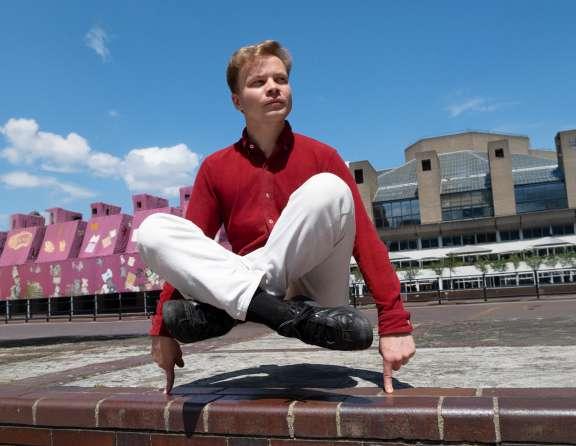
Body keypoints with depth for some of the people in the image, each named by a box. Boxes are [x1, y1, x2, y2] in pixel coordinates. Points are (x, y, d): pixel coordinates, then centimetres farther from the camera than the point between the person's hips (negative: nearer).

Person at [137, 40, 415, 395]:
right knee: (153, 231, -16)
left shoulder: (322, 157, 2)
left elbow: (366, 239, -5)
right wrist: (164, 330, 1)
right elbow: (184, 250, 7)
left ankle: (221, 310, -26)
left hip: (315, 293, -1)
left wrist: (394, 323, -15)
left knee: (328, 188, -26)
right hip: (240, 281, 2)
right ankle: (266, 307, -33)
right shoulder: (215, 167, 8)